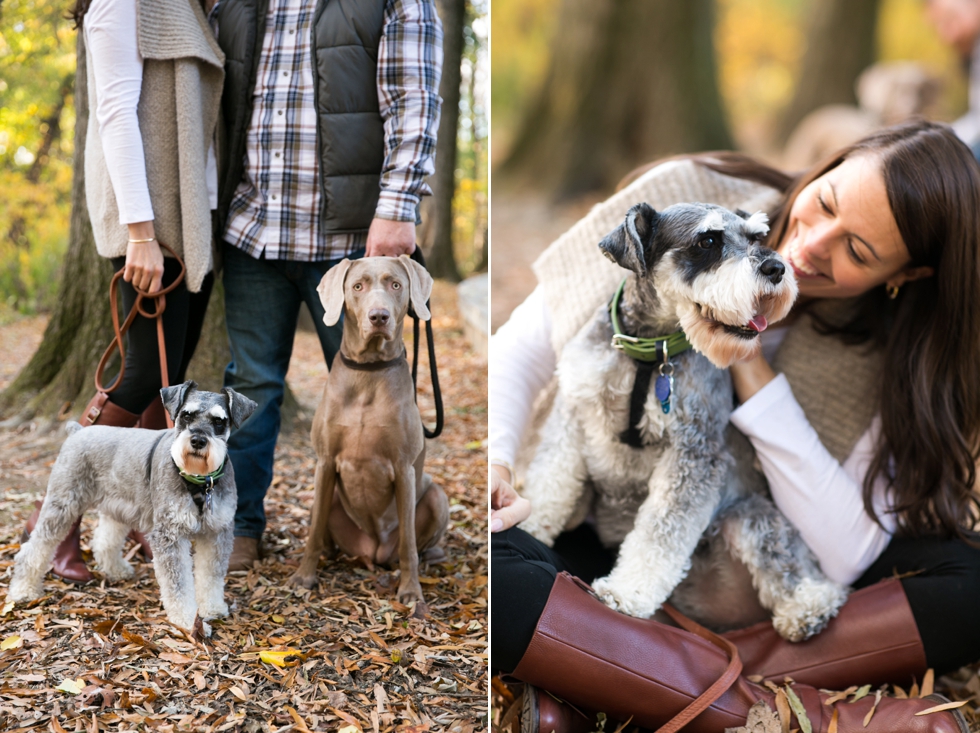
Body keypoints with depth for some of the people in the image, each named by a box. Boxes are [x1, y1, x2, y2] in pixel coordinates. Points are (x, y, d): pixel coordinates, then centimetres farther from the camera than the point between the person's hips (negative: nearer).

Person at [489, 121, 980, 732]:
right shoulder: (680, 202, -12)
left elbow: (848, 558, -21)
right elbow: (523, 350, -7)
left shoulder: (895, 355, -10)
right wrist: (494, 459, -28)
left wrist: (750, 367, -24)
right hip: (594, 540, 0)